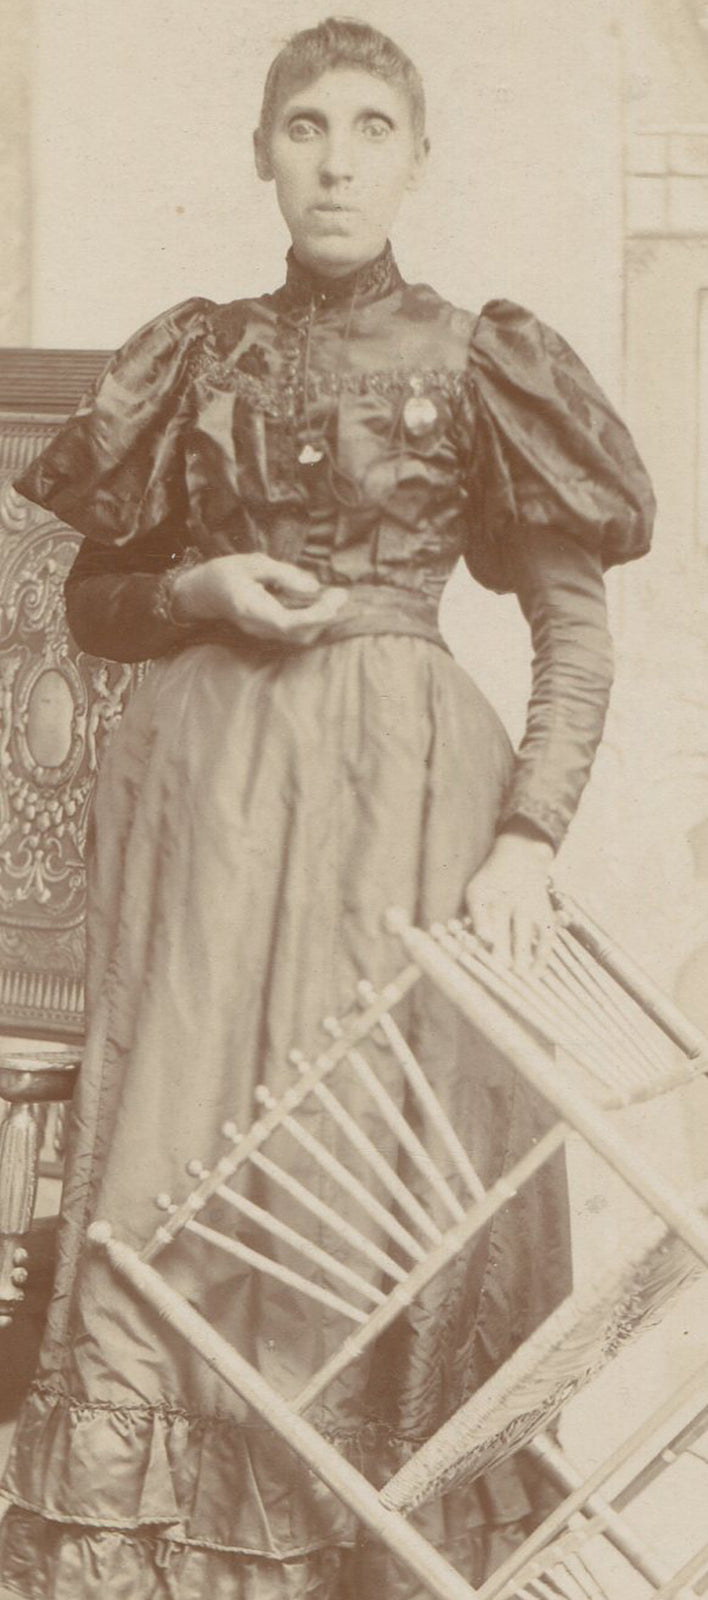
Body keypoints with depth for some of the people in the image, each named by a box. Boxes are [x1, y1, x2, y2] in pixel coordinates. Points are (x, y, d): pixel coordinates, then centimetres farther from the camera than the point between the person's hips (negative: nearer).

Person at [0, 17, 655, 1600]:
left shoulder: (475, 361, 3)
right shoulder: (199, 362, 10)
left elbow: (576, 634, 1)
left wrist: (529, 839, -10)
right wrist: (203, 592, -4)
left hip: (408, 786, -2)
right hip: (207, 782, 2)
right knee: (181, 1142, -5)